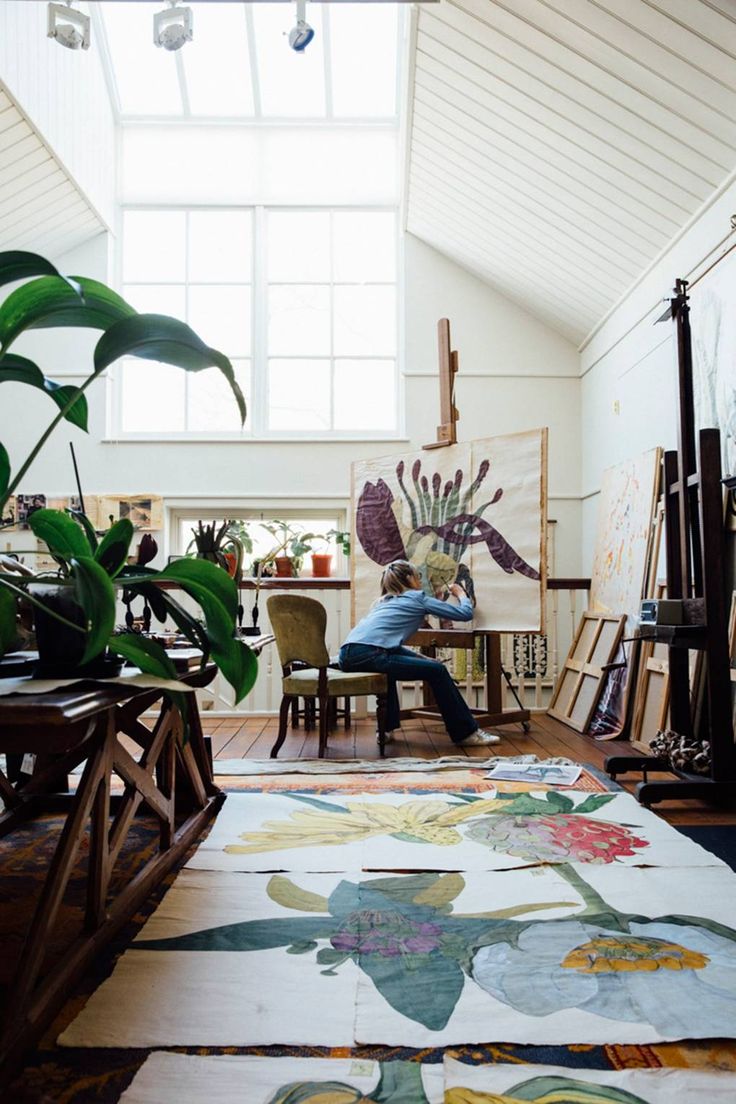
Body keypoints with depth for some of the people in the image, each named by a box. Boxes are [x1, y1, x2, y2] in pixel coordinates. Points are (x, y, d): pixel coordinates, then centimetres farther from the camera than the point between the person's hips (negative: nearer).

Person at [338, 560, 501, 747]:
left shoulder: (384, 601, 31)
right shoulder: (416, 597, 11)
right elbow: (466, 613, 12)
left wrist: (421, 658, 28)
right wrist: (461, 594, 33)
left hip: (347, 655, 8)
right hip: (367, 654, -8)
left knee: (390, 661, 38)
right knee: (437, 671, 1)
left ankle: (386, 728, 33)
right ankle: (466, 733, 9)